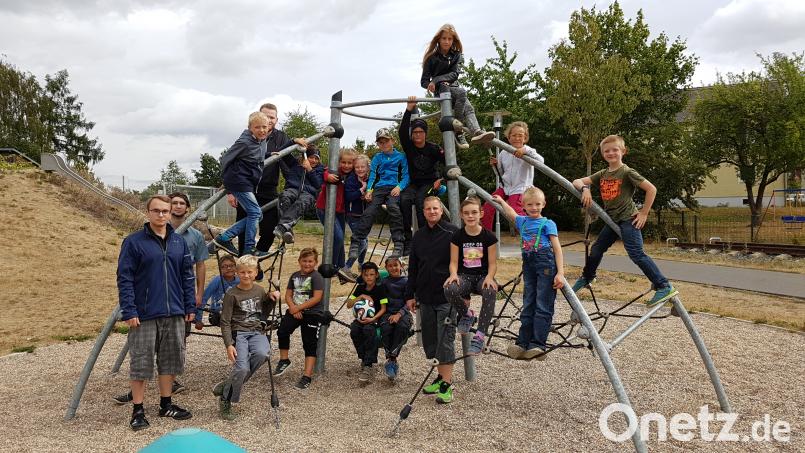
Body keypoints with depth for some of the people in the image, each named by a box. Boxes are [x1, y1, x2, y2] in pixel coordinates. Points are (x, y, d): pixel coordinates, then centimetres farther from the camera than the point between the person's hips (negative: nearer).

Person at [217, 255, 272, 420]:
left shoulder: (260, 291, 11)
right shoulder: (232, 294, -3)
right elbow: (225, 322, -3)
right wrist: (229, 345, -13)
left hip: (257, 332, 4)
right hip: (238, 333, -4)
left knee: (261, 354, -30)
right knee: (242, 368, -24)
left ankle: (227, 386, -7)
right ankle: (225, 402, 2)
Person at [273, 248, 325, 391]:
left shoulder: (316, 277, -8)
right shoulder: (295, 276, 12)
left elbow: (317, 298, -16)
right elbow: (288, 295, 11)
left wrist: (299, 308, -15)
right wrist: (293, 308, -9)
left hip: (312, 313, -5)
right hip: (295, 311, 5)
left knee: (310, 344, -2)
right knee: (282, 331, -18)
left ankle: (307, 376, 0)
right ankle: (284, 360, 5)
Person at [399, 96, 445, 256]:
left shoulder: (433, 149, -5)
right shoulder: (409, 146, -1)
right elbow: (402, 131, -18)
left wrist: (441, 179, -18)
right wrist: (409, 110, -26)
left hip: (430, 182, -2)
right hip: (414, 183, 2)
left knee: (420, 200, -33)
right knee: (404, 200, -29)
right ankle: (407, 241, -30)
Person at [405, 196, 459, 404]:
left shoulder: (453, 233, -5)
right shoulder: (418, 236, 11)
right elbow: (413, 268, 16)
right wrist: (410, 295, 13)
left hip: (447, 297, -6)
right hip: (425, 297, 6)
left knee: (445, 339, -6)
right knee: (430, 339, 10)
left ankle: (447, 383, 0)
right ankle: (441, 377, 23)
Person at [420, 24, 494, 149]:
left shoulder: (457, 55, 11)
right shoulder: (432, 58, 1)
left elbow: (454, 74, -4)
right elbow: (424, 81, 0)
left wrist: (436, 80, -18)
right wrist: (432, 85, -23)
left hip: (454, 87, 4)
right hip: (441, 89, -4)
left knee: (468, 109, -24)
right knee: (462, 92, -32)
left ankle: (476, 132, -47)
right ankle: (459, 129, -30)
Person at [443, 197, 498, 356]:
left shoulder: (488, 236, -2)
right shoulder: (457, 236, 1)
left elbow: (492, 263, -1)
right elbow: (454, 261, 1)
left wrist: (489, 277, -22)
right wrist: (453, 274, -21)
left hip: (483, 276, -1)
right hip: (464, 276, 1)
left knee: (490, 292, -39)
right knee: (449, 290, -35)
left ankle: (480, 336, -28)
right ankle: (467, 314, -1)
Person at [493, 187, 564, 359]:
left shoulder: (547, 223, 2)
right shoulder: (522, 222, 18)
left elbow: (557, 248, -4)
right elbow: (511, 214, 41)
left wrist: (560, 273, -12)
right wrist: (501, 201, 47)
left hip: (546, 263, -6)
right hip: (528, 265, 6)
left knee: (543, 306, -7)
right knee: (528, 305, 7)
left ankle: (538, 345, -9)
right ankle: (522, 343, 9)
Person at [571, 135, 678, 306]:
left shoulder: (627, 172, -10)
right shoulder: (602, 174, 8)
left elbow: (651, 189, -12)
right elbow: (577, 182, 5)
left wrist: (644, 213, -10)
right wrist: (585, 188, -17)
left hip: (628, 219, -7)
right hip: (612, 220, 7)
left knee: (636, 254, -16)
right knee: (596, 250, 15)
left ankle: (665, 287, -12)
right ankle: (587, 277, 39)